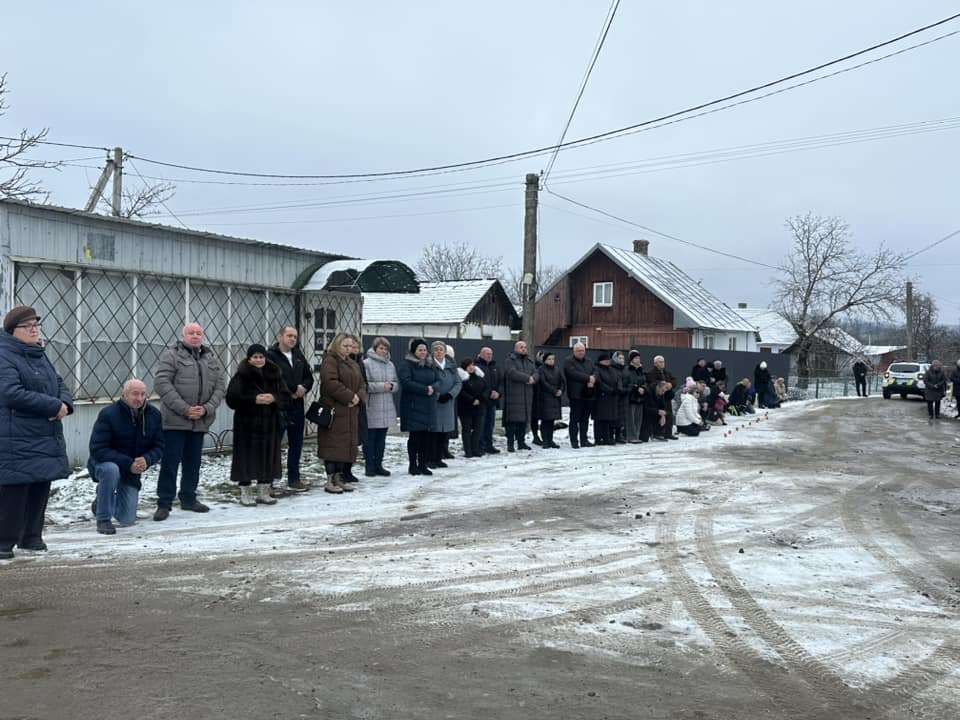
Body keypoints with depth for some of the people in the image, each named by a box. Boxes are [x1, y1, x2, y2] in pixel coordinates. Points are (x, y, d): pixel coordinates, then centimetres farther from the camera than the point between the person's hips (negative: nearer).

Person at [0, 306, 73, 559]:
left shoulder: (40, 356, 16)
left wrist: (65, 403, -4)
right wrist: (54, 406, -18)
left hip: (47, 438, 8)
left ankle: (31, 536, 24)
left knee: (40, 488, 12)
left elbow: (59, 383, 20)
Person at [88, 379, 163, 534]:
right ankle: (103, 519, -22)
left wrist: (146, 460, -26)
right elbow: (97, 450, -25)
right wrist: (128, 463, -33)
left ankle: (102, 500, 38)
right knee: (111, 470, -41)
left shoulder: (154, 415, -7)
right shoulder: (108, 414, -21)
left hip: (132, 473, 4)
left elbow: (159, 447, -3)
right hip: (104, 463, -4)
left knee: (127, 520, 3)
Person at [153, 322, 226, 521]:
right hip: (175, 420, -5)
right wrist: (184, 409, -17)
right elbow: (161, 383, -13)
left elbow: (220, 386, 10)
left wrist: (207, 408, -7)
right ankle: (164, 503, 4)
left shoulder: (212, 359, 12)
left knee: (193, 462, 13)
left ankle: (188, 499, 26)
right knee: (170, 462, -3)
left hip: (200, 421, 5)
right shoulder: (171, 355, -5)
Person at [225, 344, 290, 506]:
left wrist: (273, 398, -14)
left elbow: (287, 396, 6)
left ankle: (264, 492, 16)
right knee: (247, 456, -2)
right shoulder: (241, 376, -3)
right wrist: (254, 400, -18)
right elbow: (232, 398, -11)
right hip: (247, 423, -4)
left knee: (268, 456, 5)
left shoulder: (275, 375, 8)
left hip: (270, 423, 4)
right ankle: (245, 493, 8)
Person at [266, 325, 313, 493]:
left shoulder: (299, 356, 14)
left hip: (297, 406, 8)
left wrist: (303, 388, -5)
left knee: (296, 444, 14)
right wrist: (293, 389, -16)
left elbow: (309, 377, 17)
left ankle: (294, 479, 24)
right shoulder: (270, 356, -9)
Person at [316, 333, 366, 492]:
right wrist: (349, 396, -18)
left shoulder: (353, 365, 20)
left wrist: (358, 396, -6)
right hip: (334, 410, -8)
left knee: (347, 444, 8)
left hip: (350, 412, 8)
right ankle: (330, 481, -4)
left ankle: (339, 477, 16)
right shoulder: (329, 362, -7)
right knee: (333, 444, -7)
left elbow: (361, 385, 16)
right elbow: (331, 383, -20)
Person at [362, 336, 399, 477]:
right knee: (370, 438, 1)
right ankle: (369, 466, 8)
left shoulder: (390, 365, 12)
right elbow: (364, 385, -15)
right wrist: (382, 386, -17)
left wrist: (391, 386, -8)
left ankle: (378, 465, 18)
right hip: (371, 409, -6)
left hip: (387, 409, 6)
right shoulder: (366, 363, -7)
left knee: (381, 438, 11)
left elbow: (397, 385, 14)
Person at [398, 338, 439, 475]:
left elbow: (438, 380, 12)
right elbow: (406, 382, -17)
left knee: (425, 436, 6)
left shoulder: (430, 365, 15)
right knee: (414, 435, -2)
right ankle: (413, 466, 6)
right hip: (413, 406, -6)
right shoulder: (406, 365, -5)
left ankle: (423, 465, 14)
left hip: (428, 406, 6)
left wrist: (433, 388, -11)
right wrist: (425, 389, -16)